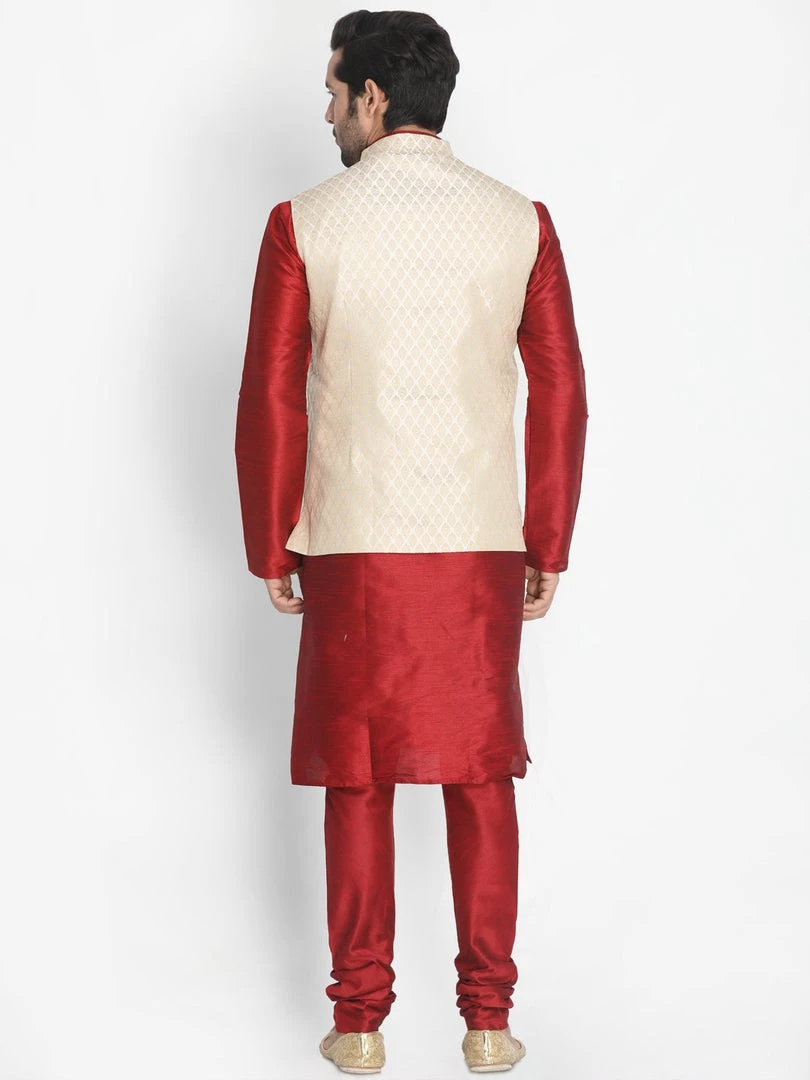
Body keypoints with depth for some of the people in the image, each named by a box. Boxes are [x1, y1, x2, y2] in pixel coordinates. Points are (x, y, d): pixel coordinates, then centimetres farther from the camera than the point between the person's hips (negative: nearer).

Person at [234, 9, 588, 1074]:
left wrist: (270, 551, 7)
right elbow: (561, 397, 1)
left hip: (352, 548, -1)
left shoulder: (304, 224, -4)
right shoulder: (520, 221, 1)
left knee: (358, 784, 8)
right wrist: (550, 547, 9)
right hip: (482, 547, 1)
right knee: (482, 779, 9)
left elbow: (270, 403, -3)